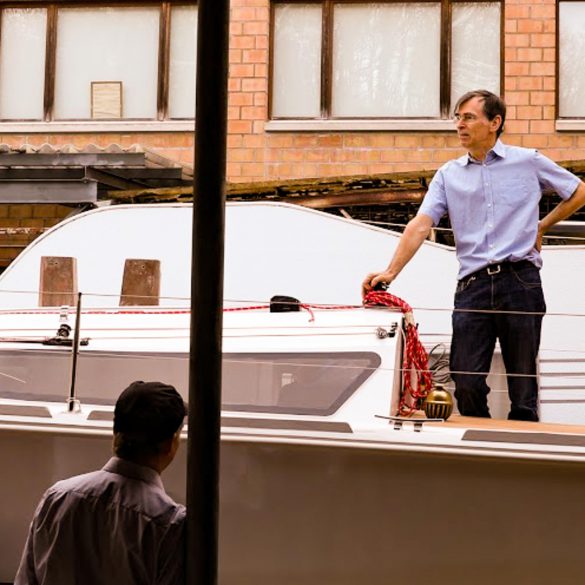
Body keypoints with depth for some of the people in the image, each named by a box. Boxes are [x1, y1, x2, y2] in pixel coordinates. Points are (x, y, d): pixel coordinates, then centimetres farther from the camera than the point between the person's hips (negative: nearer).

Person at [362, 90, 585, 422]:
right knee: (466, 384, -4)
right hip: (473, 285, 2)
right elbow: (421, 225, 2)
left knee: (523, 383, 2)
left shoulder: (528, 161, 9)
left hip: (520, 279, -2)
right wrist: (391, 272, -10)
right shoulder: (449, 175, 13)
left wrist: (542, 227, 12)